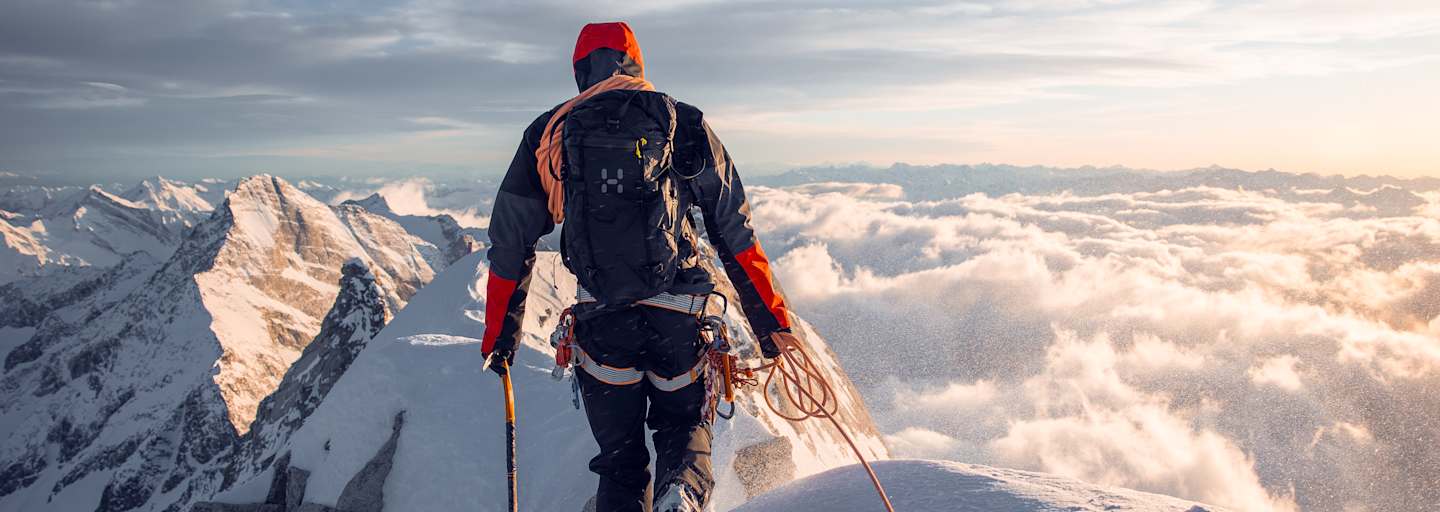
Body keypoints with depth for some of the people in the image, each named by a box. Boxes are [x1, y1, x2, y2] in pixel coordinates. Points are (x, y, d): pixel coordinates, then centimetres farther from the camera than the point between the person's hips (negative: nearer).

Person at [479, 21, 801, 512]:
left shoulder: (548, 133, 8)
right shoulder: (687, 126, 6)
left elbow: (510, 241, 11)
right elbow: (738, 236, 5)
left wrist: (499, 335, 22)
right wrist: (772, 320, 11)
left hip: (601, 323, 1)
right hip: (679, 318, 0)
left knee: (620, 458, 18)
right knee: (685, 421, 22)